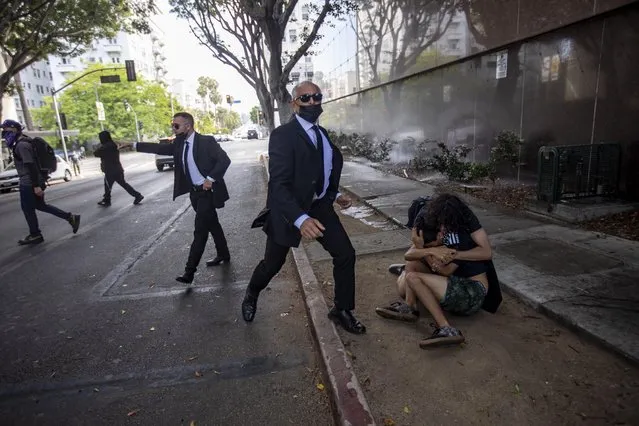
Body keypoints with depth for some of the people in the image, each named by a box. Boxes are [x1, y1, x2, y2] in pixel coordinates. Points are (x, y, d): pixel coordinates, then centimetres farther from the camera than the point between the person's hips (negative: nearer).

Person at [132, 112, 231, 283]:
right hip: (194, 192, 7)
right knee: (212, 224, 17)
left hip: (207, 191, -7)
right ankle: (223, 255, 32)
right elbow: (160, 148, 8)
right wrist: (133, 145, 5)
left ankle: (190, 270, -2)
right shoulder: (179, 144, 7)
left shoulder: (206, 141, -14)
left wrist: (211, 179, -21)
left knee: (200, 230, -6)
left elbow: (224, 160, -19)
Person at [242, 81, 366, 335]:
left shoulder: (322, 133, 6)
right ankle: (251, 294, 45)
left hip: (320, 206, 6)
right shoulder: (283, 135, -19)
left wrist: (334, 195, 12)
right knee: (272, 263, 11)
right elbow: (279, 184, -28)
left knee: (345, 254, -1)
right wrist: (300, 218, -40)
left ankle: (342, 310, 20)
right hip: (290, 209, -6)